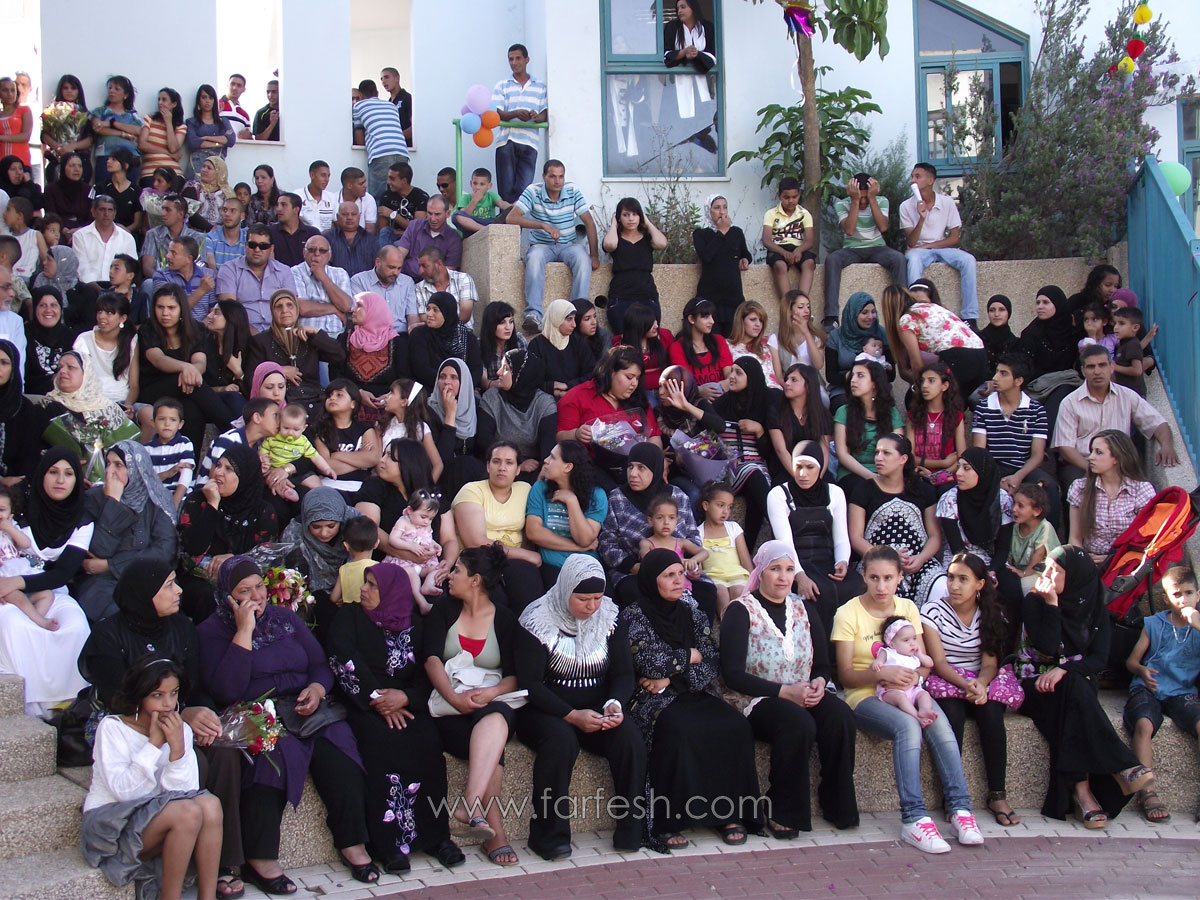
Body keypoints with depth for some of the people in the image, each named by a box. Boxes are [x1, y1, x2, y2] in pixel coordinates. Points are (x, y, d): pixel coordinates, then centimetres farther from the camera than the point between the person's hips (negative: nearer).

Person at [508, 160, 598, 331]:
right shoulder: (533, 192, -7)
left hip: (568, 245, 2)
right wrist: (544, 225, -29)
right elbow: (511, 217, -18)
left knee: (583, 259, -32)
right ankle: (533, 314, -44)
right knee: (534, 258, -36)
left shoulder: (572, 191, -1)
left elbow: (589, 222, -1)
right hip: (541, 245, -1)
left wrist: (594, 255, -9)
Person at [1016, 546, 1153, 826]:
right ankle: (1121, 766, -40)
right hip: (1036, 684, -2)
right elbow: (1047, 648, -17)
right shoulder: (1034, 602, -3)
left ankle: (1081, 790, -41)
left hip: (1076, 682, 2)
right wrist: (1051, 604, -18)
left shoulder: (1095, 608, 5)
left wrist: (1065, 670, -22)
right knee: (1073, 690, -36)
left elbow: (1099, 659, -5)